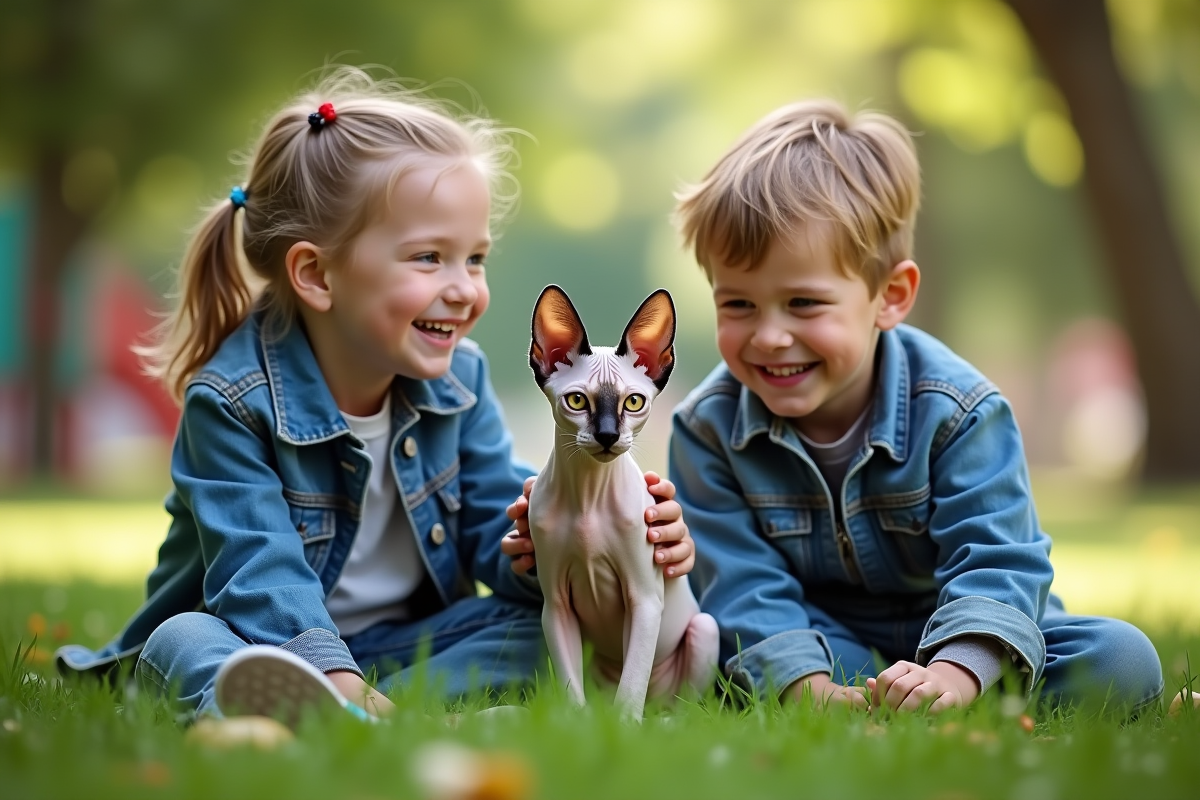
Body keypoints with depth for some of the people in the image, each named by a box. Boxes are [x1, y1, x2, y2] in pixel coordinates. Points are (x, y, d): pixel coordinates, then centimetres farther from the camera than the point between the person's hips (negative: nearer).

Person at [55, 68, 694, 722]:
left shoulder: (456, 376, -1)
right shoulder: (232, 400, -20)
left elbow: (497, 530, -2)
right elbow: (260, 576, -29)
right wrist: (332, 674, -47)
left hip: (401, 644, 5)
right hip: (259, 648, -5)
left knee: (534, 623, -18)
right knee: (186, 640, -34)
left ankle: (343, 718, -41)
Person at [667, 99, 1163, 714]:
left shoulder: (955, 411, -18)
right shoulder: (708, 428, -13)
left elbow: (996, 562, -24)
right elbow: (744, 587, -19)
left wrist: (951, 675, -44)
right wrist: (810, 685, -37)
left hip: (970, 646, 0)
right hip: (830, 644, 1)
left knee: (1123, 660, -25)